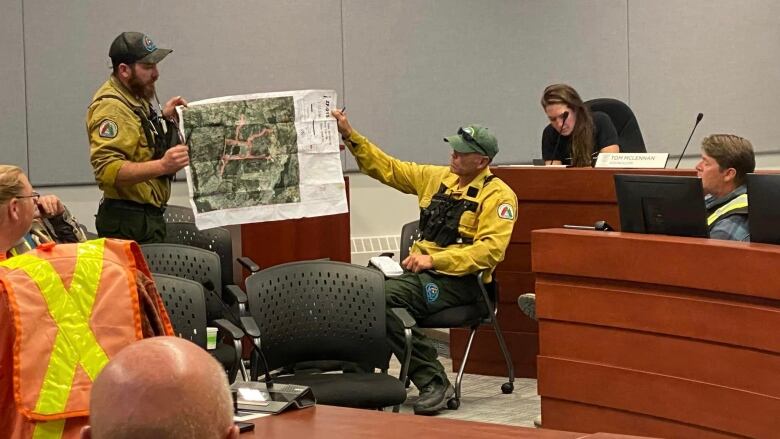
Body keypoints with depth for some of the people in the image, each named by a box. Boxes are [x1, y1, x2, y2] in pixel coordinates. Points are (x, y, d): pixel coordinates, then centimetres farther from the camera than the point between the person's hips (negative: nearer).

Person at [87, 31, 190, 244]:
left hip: (147, 216, 10)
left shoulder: (135, 99, 13)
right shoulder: (111, 107, -18)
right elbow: (107, 169, -30)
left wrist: (163, 119, 12)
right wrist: (162, 166, -38)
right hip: (128, 222, -10)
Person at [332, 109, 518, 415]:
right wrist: (350, 136, 11)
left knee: (381, 298, -30)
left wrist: (434, 259, -22)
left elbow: (491, 249, -16)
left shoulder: (498, 195, -5)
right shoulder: (436, 177, 15)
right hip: (419, 269, 6)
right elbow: (388, 169, 20)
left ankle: (434, 382, -21)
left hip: (459, 279, -6)